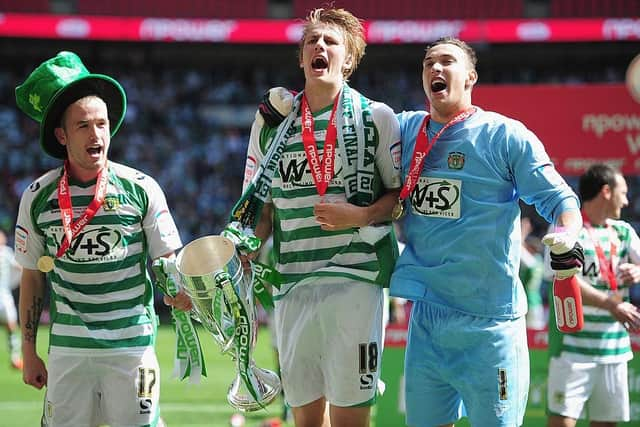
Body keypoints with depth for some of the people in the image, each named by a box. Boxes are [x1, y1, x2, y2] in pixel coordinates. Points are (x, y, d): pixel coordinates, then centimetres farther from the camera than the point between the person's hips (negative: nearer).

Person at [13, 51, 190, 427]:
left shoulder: (142, 189, -1)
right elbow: (33, 277, 10)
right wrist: (29, 352, 9)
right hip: (68, 349, 1)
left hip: (132, 345, -1)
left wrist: (181, 290, -19)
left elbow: (166, 259, 4)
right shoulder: (38, 198, 2)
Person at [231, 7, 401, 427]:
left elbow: (402, 192, 4)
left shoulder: (375, 117, 3)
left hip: (355, 277, -4)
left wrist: (360, 216, -13)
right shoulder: (272, 122, 14)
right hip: (292, 282, 4)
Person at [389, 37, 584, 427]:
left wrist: (566, 238, -24)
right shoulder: (405, 129, 9)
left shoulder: (505, 136, -4)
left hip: (488, 321, -5)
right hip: (426, 316, 5)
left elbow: (560, 200, -3)